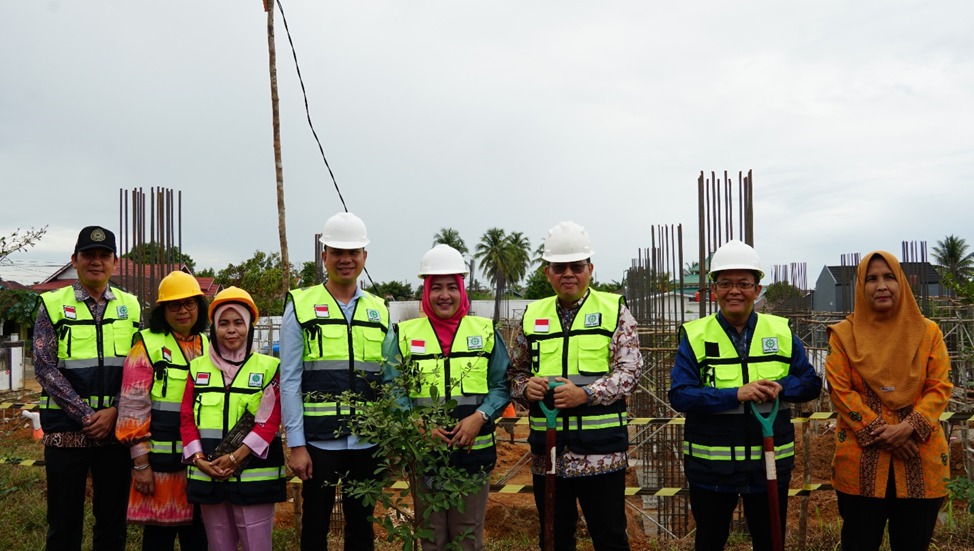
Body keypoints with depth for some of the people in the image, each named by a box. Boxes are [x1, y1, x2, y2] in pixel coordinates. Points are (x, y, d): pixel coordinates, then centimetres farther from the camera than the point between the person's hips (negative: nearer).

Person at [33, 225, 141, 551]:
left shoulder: (130, 307, 7)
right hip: (66, 431, -2)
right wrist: (85, 416, -14)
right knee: (64, 523, 6)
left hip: (117, 429, 2)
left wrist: (114, 411, -10)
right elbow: (45, 367, -6)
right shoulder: (53, 305, 1)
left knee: (113, 523, 10)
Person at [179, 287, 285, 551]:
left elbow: (270, 421, -7)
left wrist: (236, 457, -16)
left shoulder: (268, 367, 1)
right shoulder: (198, 367, 11)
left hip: (254, 476, -3)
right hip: (208, 475, 3)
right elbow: (187, 418, 6)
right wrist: (198, 459, -8)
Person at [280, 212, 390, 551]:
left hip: (369, 442, 3)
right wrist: (296, 444, -8)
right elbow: (289, 380, -4)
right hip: (319, 441, -3)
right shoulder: (301, 306, -3)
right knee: (315, 523, 10)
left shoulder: (379, 310, 7)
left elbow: (389, 380, 10)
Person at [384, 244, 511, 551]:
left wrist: (479, 417, -14)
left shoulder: (486, 332, 4)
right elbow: (391, 389, 0)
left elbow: (502, 385, 3)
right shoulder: (404, 334, 2)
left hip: (475, 452, 0)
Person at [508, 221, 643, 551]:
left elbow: (630, 369, -8)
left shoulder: (614, 310, 0)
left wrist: (585, 394, -22)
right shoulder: (531, 316, 10)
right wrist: (525, 387, -9)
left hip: (601, 451, -3)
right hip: (547, 452, 3)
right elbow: (515, 371, 15)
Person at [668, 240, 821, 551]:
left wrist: (780, 387, -16)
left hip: (770, 464, 2)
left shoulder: (781, 332, 2)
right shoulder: (695, 335, -5)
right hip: (711, 467, -2)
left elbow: (811, 383, 5)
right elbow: (679, 395, -13)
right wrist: (736, 394, -25)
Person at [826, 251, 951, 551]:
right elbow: (839, 390, -3)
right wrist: (879, 432, -12)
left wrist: (909, 427, -14)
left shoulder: (928, 332, 6)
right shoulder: (844, 334, 3)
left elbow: (940, 387, 1)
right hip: (861, 461, -1)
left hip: (920, 460, 1)